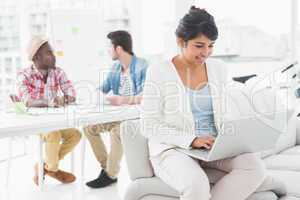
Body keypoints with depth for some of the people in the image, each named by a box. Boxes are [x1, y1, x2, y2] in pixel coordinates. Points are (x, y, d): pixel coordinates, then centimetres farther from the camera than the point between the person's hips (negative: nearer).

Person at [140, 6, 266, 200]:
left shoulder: (219, 69, 7)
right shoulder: (159, 72, -8)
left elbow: (225, 115, 15)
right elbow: (149, 126, -10)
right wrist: (192, 140, -20)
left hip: (214, 146, 5)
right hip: (173, 148, -5)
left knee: (255, 167, -22)